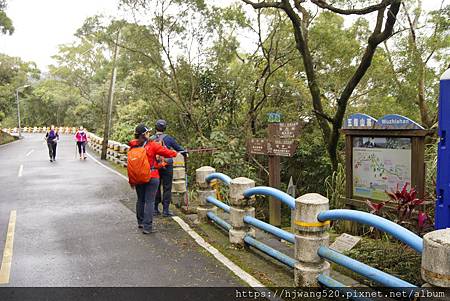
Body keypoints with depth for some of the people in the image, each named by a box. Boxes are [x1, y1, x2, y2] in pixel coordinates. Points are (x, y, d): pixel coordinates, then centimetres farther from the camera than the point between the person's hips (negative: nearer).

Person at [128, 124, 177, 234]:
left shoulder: (132, 147, 0)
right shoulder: (152, 145, -12)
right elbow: (166, 152, -8)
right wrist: (175, 153, 13)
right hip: (151, 177, -5)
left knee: (140, 200, 19)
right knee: (149, 201, -2)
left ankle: (141, 222, 34)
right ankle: (147, 227, -3)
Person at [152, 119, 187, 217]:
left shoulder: (151, 139, 0)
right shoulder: (168, 138, -7)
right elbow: (178, 147, 4)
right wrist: (185, 153, 22)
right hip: (167, 166, -3)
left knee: (156, 187, 14)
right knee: (167, 188, 3)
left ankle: (155, 209, 20)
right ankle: (165, 210, 3)